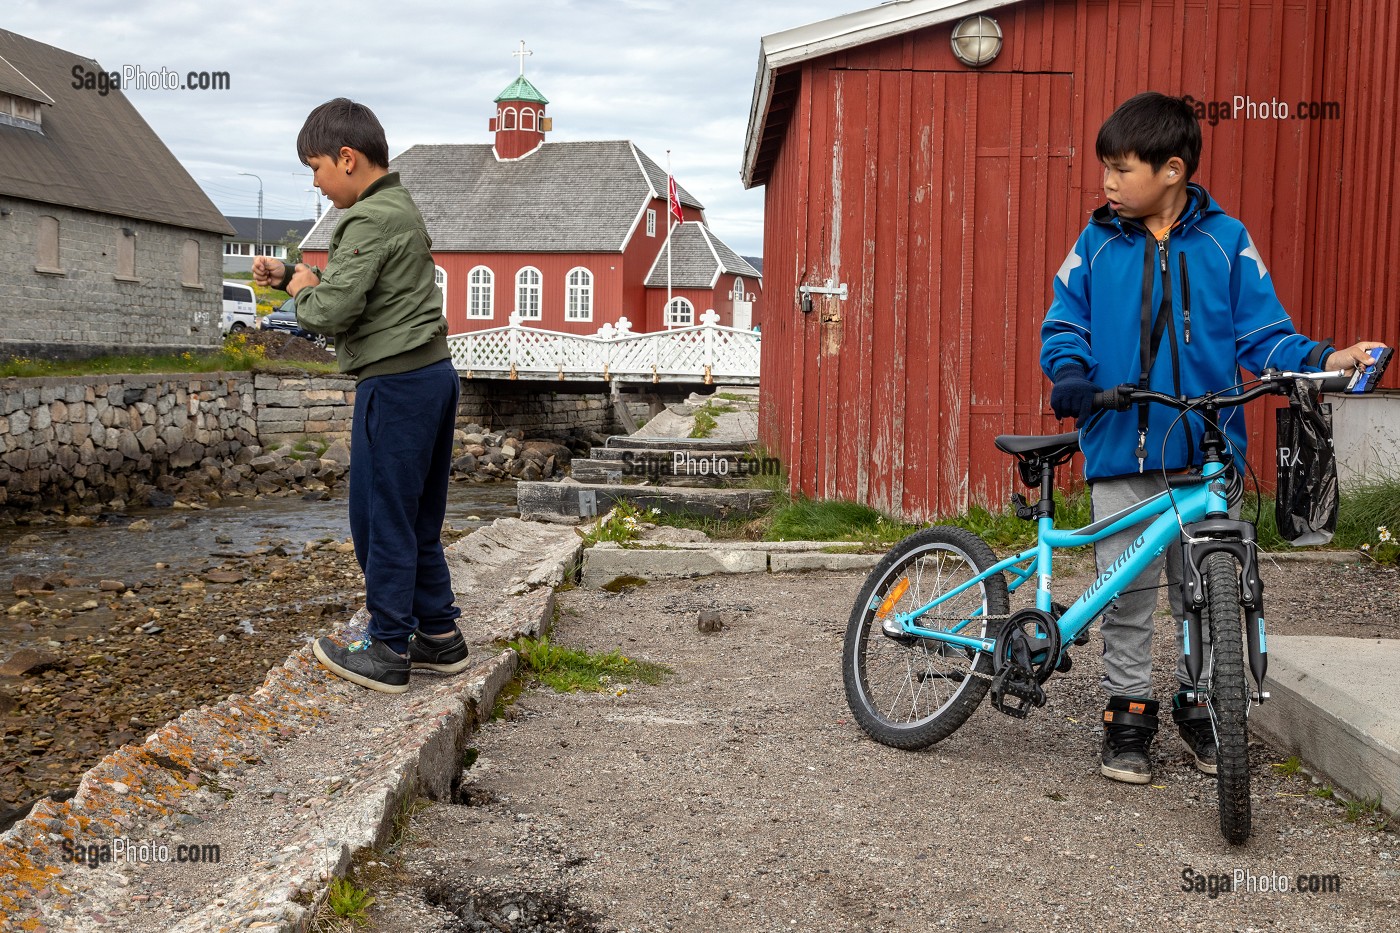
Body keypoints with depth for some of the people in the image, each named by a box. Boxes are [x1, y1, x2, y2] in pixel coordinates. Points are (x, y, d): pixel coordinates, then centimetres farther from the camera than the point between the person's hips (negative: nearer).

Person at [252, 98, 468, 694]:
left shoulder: (369, 221, -14)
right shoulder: (403, 209, 17)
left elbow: (332, 310, -21)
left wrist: (303, 291, 0)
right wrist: (290, 275, 15)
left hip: (395, 386, -10)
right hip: (434, 374, 10)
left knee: (381, 518, -2)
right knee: (418, 519, 15)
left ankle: (387, 653, 5)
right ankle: (439, 637, 21)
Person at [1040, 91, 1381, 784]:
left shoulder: (1225, 240, 2)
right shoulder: (1098, 244, 4)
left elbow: (1261, 333, 2)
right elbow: (1064, 323, 6)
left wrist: (1323, 359, -14)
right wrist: (1069, 369, -15)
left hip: (1206, 450, 0)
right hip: (1120, 450, 0)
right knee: (1126, 594, 5)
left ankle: (1199, 706, 29)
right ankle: (1128, 714, 20)